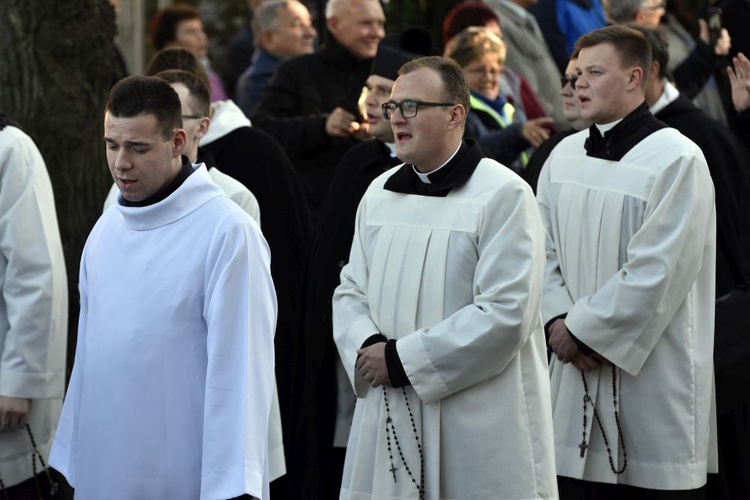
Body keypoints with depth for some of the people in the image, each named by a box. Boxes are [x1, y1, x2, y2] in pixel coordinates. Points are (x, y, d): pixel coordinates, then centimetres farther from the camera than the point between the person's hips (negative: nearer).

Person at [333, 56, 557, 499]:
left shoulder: (503, 194, -8)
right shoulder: (380, 193, 13)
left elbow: (505, 313, -16)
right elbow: (351, 290, 15)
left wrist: (402, 359, -15)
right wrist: (367, 347, -8)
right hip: (390, 422, 6)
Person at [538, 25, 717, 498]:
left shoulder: (677, 159, -11)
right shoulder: (564, 156, 10)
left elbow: (656, 272, -17)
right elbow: (544, 251, 11)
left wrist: (581, 329, -13)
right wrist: (558, 321, -7)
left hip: (653, 376, -6)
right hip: (577, 371, 6)